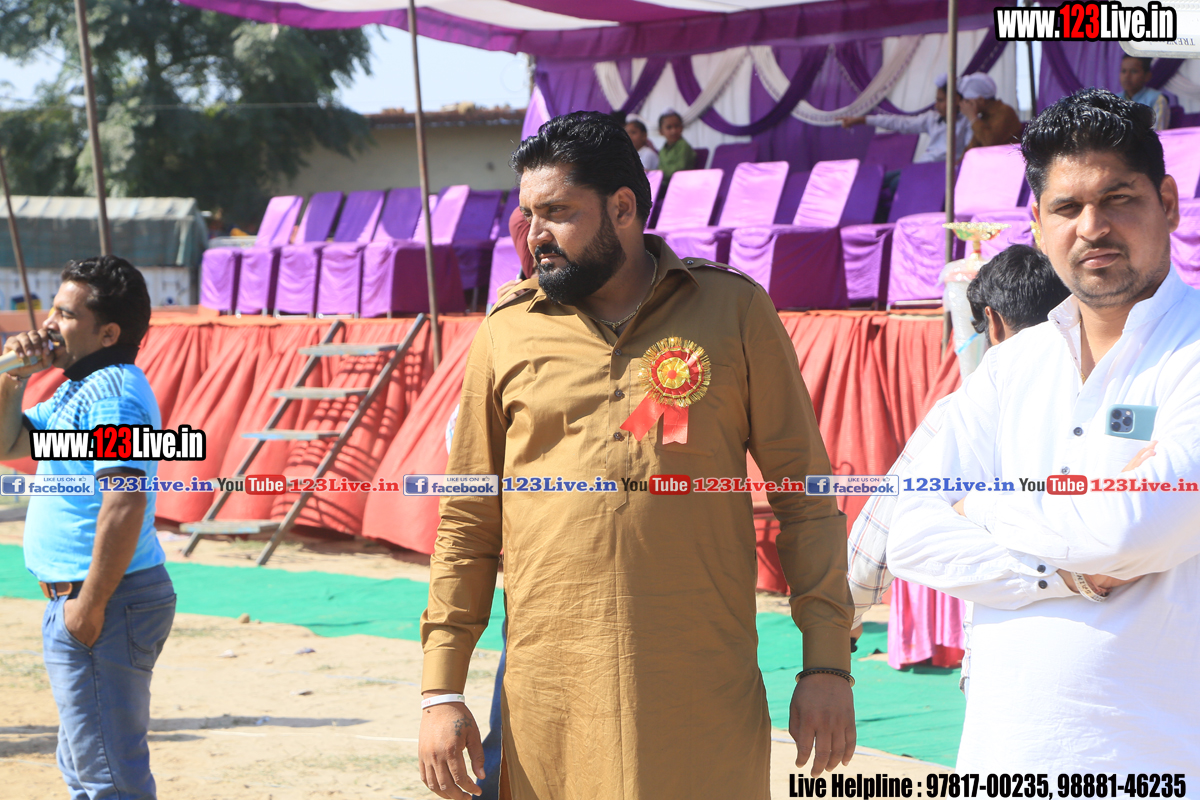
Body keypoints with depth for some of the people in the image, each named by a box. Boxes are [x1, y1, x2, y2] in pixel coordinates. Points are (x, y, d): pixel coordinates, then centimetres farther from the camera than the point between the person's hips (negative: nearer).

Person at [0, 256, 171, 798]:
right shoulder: (79, 389, 16)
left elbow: (124, 504, -27)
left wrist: (90, 605, -26)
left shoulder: (112, 391, -18)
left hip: (104, 604, -11)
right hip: (75, 598, 11)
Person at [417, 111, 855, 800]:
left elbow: (805, 497, 6)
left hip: (706, 701, -1)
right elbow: (466, 525, 11)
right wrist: (443, 693, 5)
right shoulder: (507, 334, 7)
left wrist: (828, 665, 0)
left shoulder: (737, 311, 4)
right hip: (549, 704, 1)